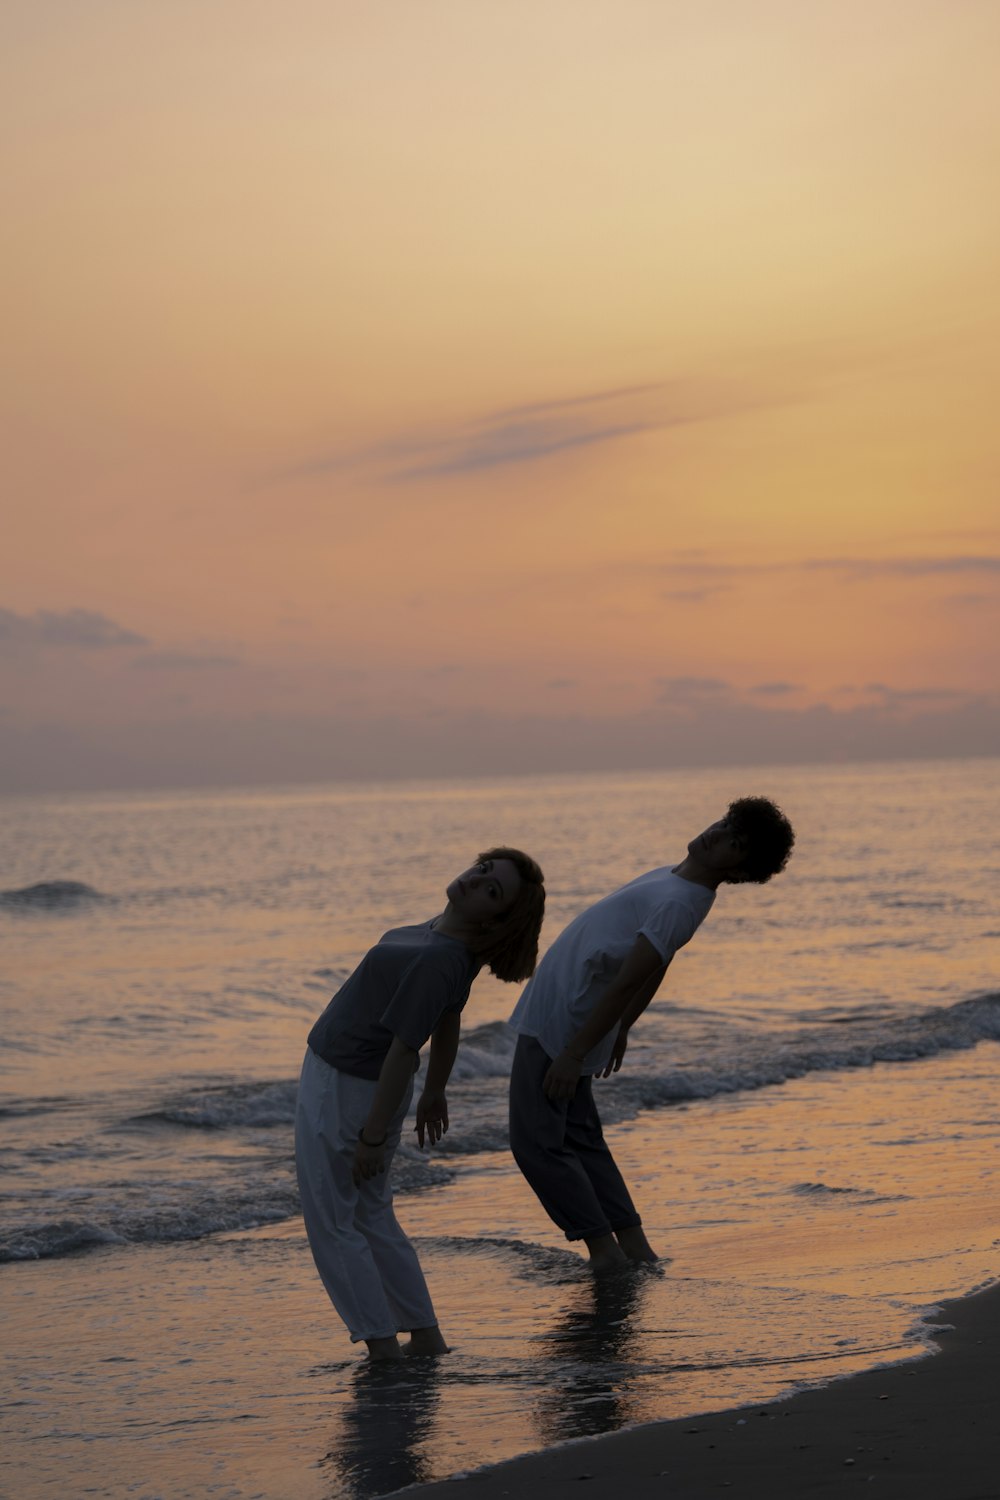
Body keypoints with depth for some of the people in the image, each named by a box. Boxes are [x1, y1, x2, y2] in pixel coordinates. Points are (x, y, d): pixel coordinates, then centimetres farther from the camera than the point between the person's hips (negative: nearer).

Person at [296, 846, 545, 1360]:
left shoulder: (434, 960, -32)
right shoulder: (453, 942, -4)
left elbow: (403, 1049, -26)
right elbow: (448, 1024, 10)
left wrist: (373, 1136, -19)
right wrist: (435, 1092, 23)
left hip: (341, 1088, -9)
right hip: (369, 1084, 9)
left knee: (331, 1224, 5)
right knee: (372, 1217, 20)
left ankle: (383, 1349, 6)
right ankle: (427, 1338, 22)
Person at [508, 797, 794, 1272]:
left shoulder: (678, 904, -25)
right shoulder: (674, 883, 6)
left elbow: (627, 982, -24)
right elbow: (652, 973, 18)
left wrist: (574, 1054, -22)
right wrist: (622, 1029, 26)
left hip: (555, 1025, -10)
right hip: (560, 1019, 10)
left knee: (537, 1143, -6)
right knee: (580, 1138, 17)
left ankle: (606, 1252, -6)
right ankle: (634, 1246, 16)